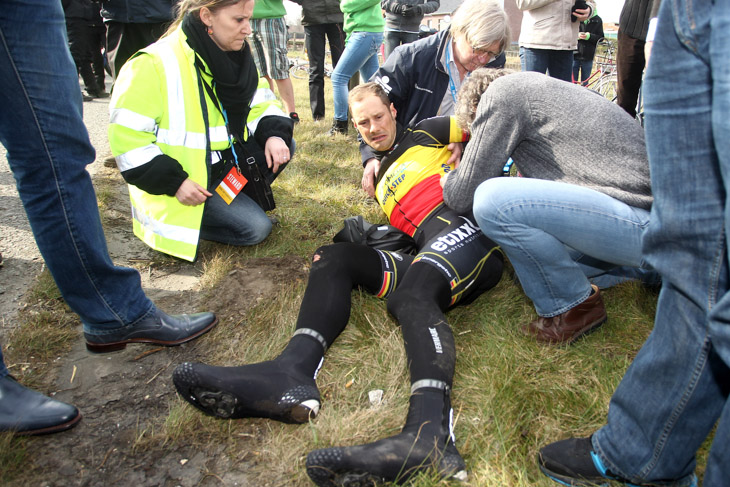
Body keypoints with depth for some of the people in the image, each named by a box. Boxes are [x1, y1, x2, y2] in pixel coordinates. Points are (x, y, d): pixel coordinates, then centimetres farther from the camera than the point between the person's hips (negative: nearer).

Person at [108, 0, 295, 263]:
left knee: (283, 146, -5)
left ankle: (238, 199, 8)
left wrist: (274, 135, -15)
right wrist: (174, 183, -26)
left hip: (227, 161, 8)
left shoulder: (235, 55, 0)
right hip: (185, 177, -7)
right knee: (256, 228, -17)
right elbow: (127, 136, -23)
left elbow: (259, 102, 7)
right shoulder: (155, 65, -23)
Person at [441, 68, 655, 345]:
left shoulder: (502, 91, -5)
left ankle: (573, 306, -1)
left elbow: (463, 197, -5)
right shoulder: (533, 89, 22)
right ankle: (642, 267, 21)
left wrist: (448, 184, 17)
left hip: (643, 223, -10)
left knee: (494, 202, -21)